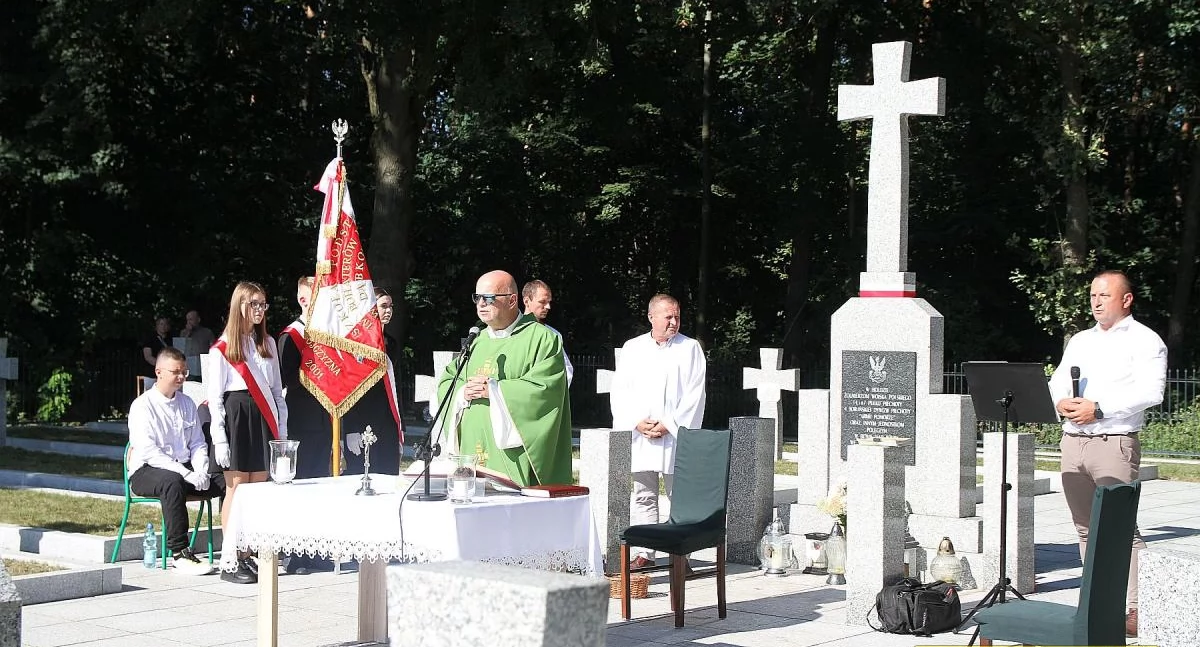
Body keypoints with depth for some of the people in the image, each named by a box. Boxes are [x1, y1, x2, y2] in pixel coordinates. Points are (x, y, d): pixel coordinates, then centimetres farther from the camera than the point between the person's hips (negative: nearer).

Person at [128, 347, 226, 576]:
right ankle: (179, 553, -38)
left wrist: (201, 472, -5)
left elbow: (198, 444, 16)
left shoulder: (187, 404, 16)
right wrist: (186, 474, -24)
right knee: (173, 482, -40)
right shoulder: (143, 406, -6)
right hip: (147, 471, -6)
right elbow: (148, 451, -16)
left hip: (184, 469, 6)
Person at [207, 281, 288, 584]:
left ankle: (250, 557, 10)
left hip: (263, 420, 5)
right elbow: (214, 397, -5)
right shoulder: (223, 347, -2)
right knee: (237, 488, -4)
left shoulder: (268, 343, 14)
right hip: (236, 416, -5)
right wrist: (219, 439, -11)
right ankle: (232, 562, -1)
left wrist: (281, 429, 9)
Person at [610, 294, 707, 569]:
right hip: (639, 436, 3)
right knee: (643, 497, 6)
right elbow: (620, 391, 7)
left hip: (675, 436, -3)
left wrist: (669, 425, -11)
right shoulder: (632, 348, 11)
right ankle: (645, 553, 11)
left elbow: (694, 395, -3)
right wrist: (637, 422, -8)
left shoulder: (690, 349, 3)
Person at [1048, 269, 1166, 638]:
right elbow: (1056, 382, 18)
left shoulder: (1144, 341, -1)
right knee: (1087, 530, 9)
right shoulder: (1080, 341, 21)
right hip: (1073, 440, 7)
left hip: (1114, 442, -7)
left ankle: (1137, 609, -10)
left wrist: (1098, 408, -20)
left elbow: (1150, 391, -13)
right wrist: (1060, 401, -7)